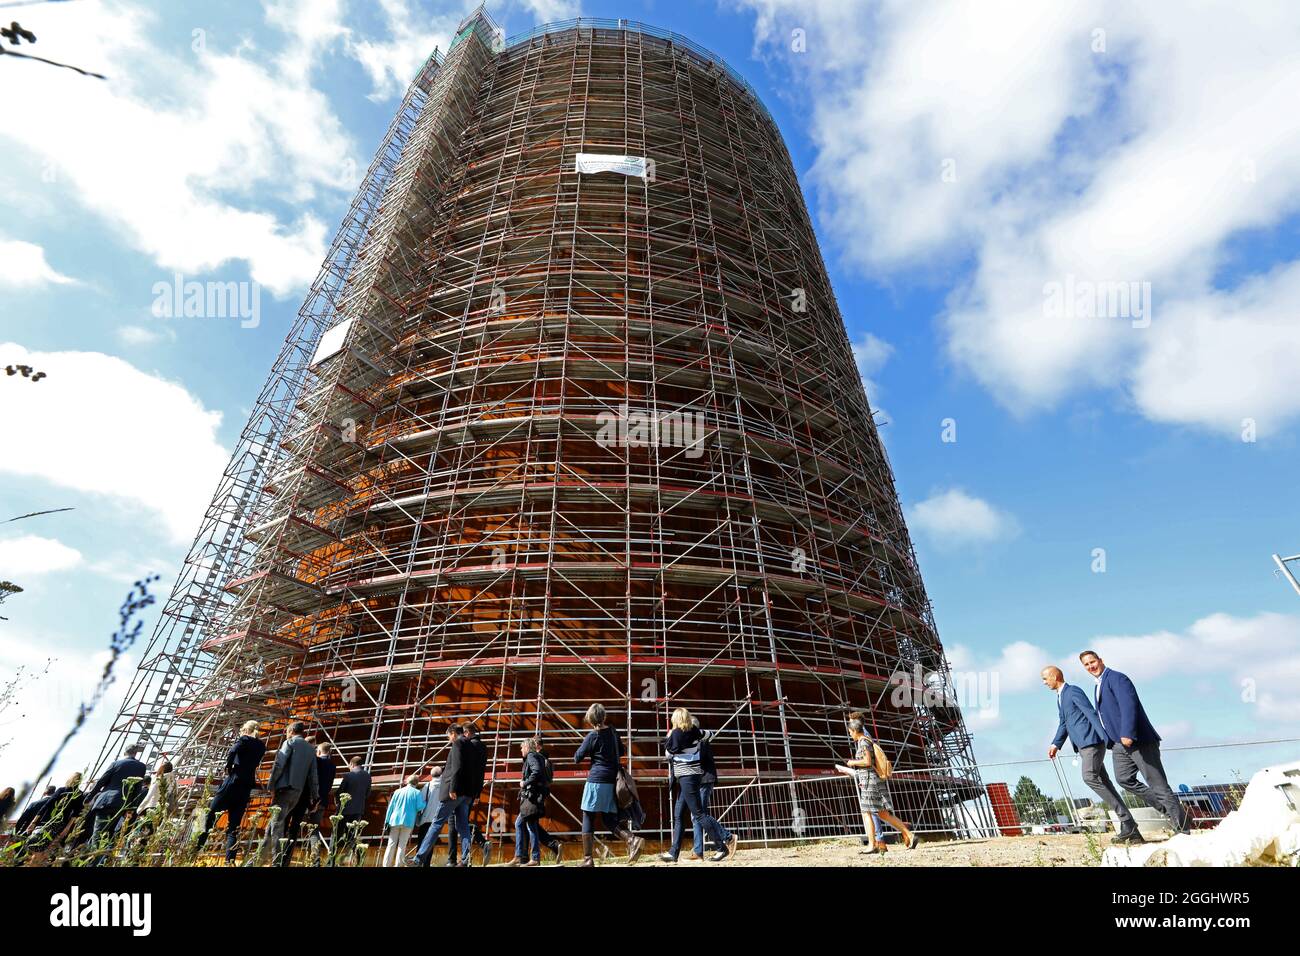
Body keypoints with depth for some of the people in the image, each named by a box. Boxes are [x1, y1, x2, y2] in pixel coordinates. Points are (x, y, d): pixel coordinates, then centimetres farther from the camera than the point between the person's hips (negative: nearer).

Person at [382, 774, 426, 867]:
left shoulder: (398, 791, 8)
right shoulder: (417, 793, -1)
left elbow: (390, 807, 7)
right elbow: (420, 807, -7)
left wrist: (387, 821, 11)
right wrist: (424, 803, 12)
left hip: (395, 821, 3)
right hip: (407, 822, -3)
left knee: (391, 844, 8)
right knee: (402, 845, 3)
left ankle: (386, 864, 5)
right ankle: (398, 864, 0)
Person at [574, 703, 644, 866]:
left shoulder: (592, 736, -7)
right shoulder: (612, 732, 10)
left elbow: (577, 759, 0)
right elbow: (621, 752, 25)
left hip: (596, 780, -6)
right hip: (612, 781, 6)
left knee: (588, 819, 7)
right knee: (610, 821, 8)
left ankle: (588, 859, 8)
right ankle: (632, 839, -14)